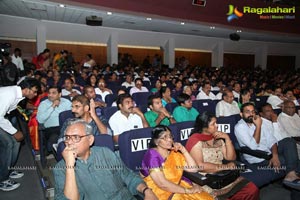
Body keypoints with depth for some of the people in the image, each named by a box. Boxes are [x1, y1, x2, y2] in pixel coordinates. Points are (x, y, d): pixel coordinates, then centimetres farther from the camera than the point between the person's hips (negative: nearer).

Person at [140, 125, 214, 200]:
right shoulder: (152, 155, -15)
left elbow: (193, 169, 4)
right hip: (161, 193, -6)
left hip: (177, 189, 6)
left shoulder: (174, 153, 8)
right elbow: (162, 184, -22)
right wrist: (188, 191, -18)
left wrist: (183, 150, -6)